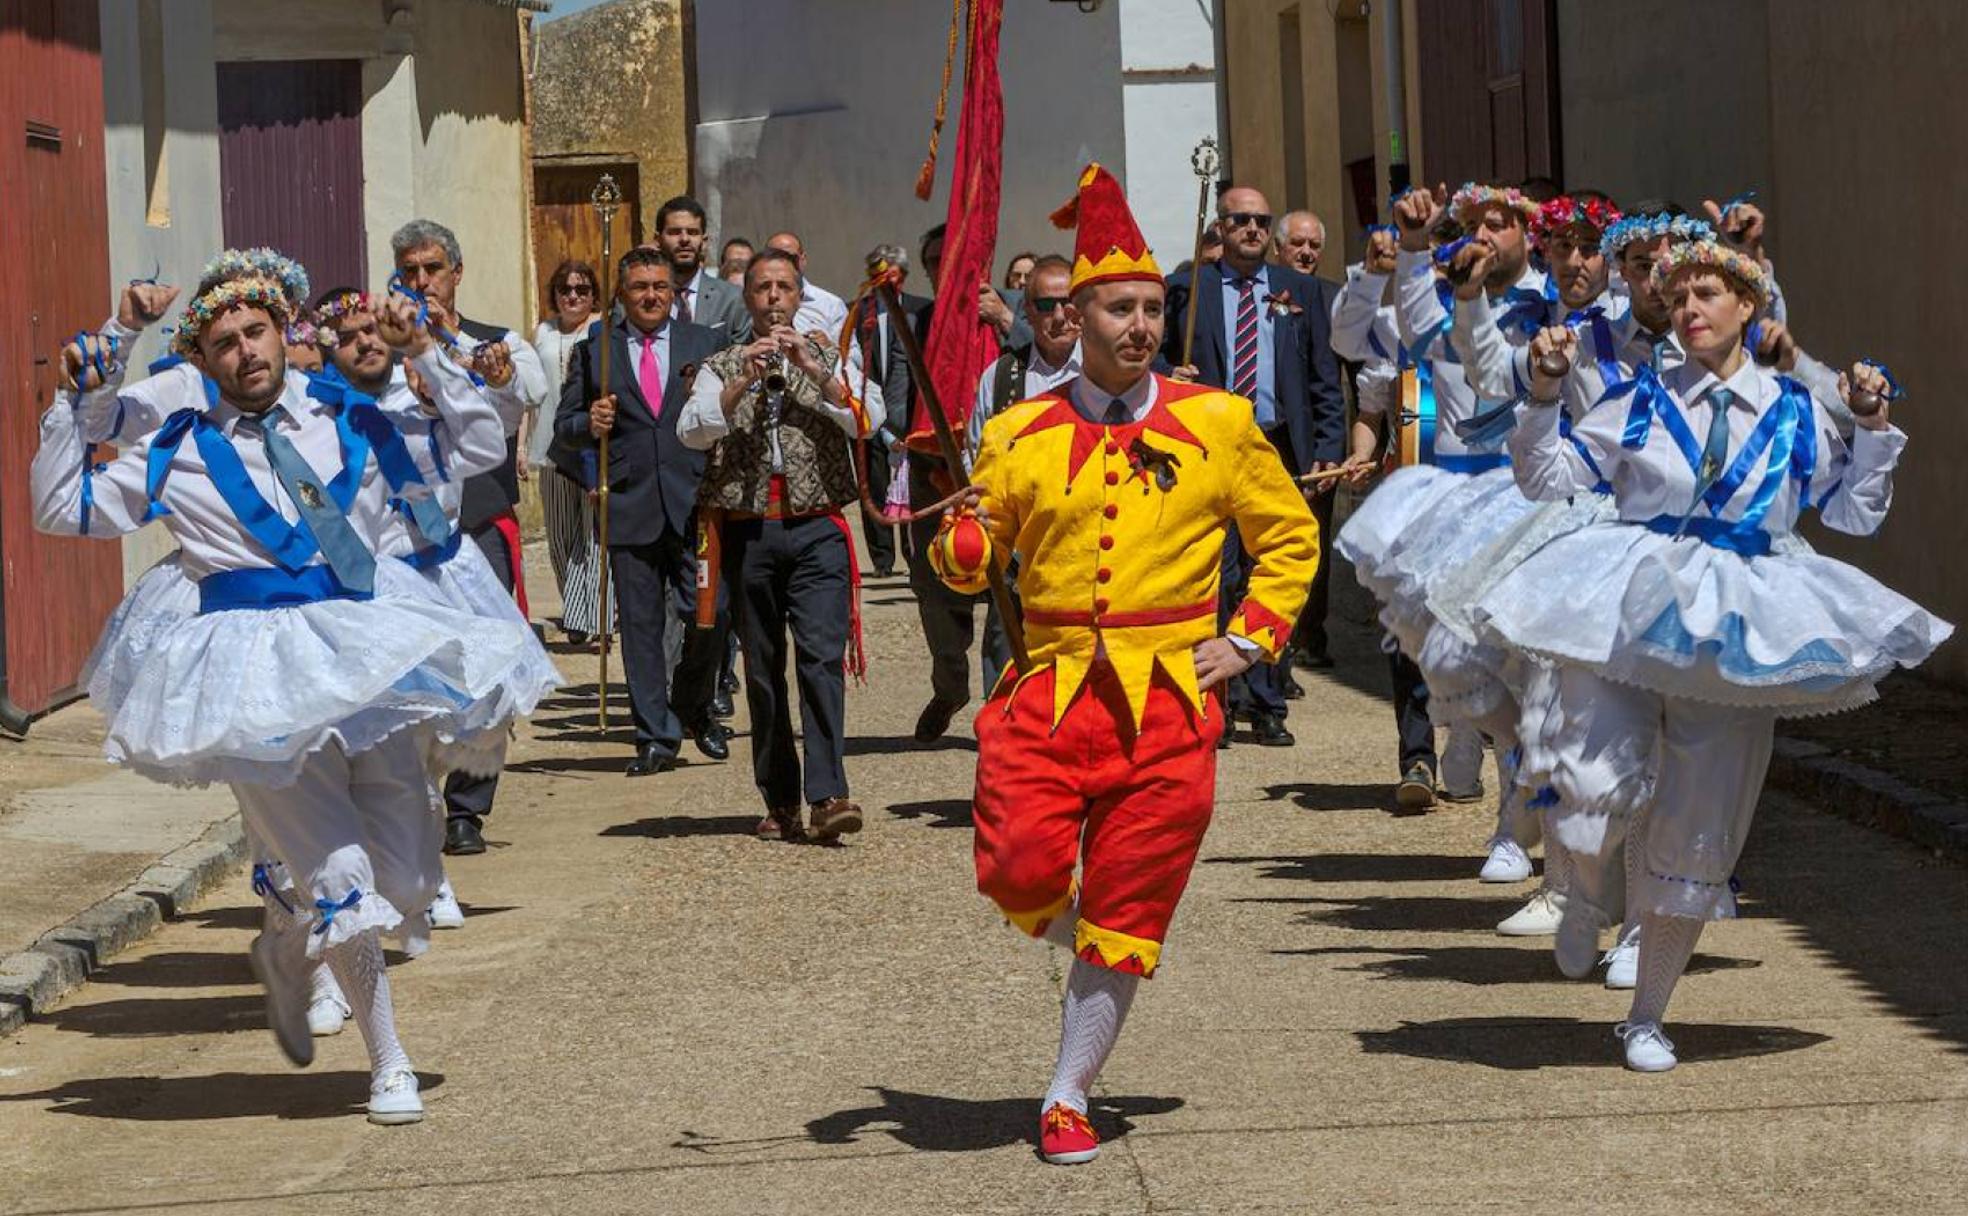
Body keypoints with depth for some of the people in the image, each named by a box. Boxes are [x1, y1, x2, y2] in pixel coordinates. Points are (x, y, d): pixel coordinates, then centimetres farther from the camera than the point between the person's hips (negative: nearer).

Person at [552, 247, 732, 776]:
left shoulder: (704, 344, 12)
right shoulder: (592, 353, 10)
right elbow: (565, 432, 9)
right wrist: (588, 423, -11)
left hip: (695, 503, 0)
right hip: (629, 508, 0)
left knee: (708, 613, -9)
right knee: (640, 627, 2)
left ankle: (694, 705, 18)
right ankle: (656, 737, 10)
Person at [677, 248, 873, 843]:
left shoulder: (830, 359, 12)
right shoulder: (721, 367, 12)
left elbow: (865, 423, -4)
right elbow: (691, 431, -4)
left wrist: (814, 369, -13)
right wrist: (745, 380, -15)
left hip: (816, 530, -2)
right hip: (748, 532, 2)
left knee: (822, 656, -15)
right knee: (762, 668, 4)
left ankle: (826, 795, -23)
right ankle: (780, 801, 10)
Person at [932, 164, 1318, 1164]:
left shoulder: (1216, 424, 4)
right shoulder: (1019, 435, 6)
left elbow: (1291, 537, 15)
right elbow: (968, 563, 12)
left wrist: (1250, 639, 3)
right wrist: (964, 538, -12)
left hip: (1168, 698, 0)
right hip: (1051, 687, 1)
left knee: (1124, 914, 2)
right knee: (1019, 872, -16)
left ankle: (1068, 1099, 15)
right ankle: (1088, 949, 20)